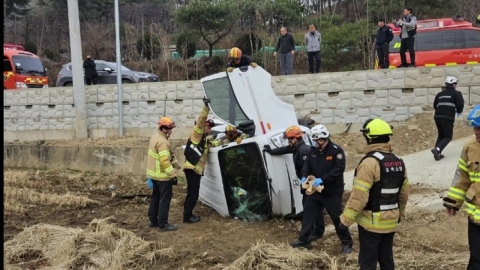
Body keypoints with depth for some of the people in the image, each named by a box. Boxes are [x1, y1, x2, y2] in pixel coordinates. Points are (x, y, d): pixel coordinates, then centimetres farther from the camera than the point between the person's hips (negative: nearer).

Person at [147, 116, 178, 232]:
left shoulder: (155, 137, 10)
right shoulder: (162, 142, -23)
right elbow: (164, 161, -28)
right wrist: (173, 174, -24)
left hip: (154, 174, 10)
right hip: (163, 176, -10)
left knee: (155, 197, 18)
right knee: (165, 199, -3)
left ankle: (153, 220, 27)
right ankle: (163, 224, 0)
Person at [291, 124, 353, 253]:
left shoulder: (336, 151, -16)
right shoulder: (313, 151, 3)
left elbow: (339, 170, -23)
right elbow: (307, 165, 8)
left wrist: (322, 179, -30)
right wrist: (304, 177, -14)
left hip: (333, 192, -6)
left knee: (337, 217, 2)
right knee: (308, 213, 11)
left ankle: (347, 243, 17)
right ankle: (304, 240, 24)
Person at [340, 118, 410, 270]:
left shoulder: (370, 162, -20)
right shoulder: (398, 162, 5)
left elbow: (359, 196, -22)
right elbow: (404, 192, 12)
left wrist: (346, 220, -15)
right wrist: (400, 213, 26)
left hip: (371, 221, -8)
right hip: (390, 220, 8)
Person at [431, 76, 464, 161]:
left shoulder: (439, 94, 15)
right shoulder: (457, 93, 1)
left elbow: (435, 106, 17)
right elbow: (460, 105, -8)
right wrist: (459, 111, 13)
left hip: (437, 117, 5)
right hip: (448, 118, -5)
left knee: (441, 135, 19)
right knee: (448, 136, 4)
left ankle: (437, 153, 12)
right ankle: (437, 149, -19)